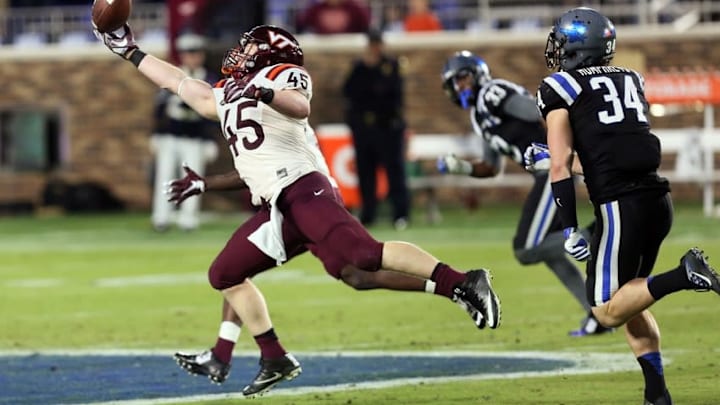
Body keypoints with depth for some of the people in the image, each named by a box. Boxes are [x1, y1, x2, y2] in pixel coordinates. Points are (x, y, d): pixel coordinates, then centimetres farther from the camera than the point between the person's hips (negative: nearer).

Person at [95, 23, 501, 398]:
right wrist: (131, 52, 43)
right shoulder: (226, 94, 28)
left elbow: (300, 106, -19)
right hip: (275, 208, 9)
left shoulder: (283, 75, 3)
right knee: (225, 274, 10)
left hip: (303, 189, -9)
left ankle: (461, 283, -35)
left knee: (360, 256, -28)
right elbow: (178, 81, 40)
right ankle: (276, 360, 12)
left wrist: (265, 93, -36)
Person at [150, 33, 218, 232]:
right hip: (169, 138, 1)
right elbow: (160, 108, 9)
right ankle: (161, 218, 4)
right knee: (164, 176, -1)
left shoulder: (210, 82, 1)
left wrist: (210, 142, -3)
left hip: (194, 141, -1)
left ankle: (188, 219, 3)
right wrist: (156, 136, 8)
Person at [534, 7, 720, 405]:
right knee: (629, 303, 20)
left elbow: (561, 167, -7)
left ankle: (683, 275, -22)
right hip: (658, 197, 7)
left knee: (608, 310, -1)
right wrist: (557, 156, 38)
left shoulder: (559, 89, 0)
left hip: (621, 205, -7)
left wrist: (569, 230, -7)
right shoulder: (630, 80, 19)